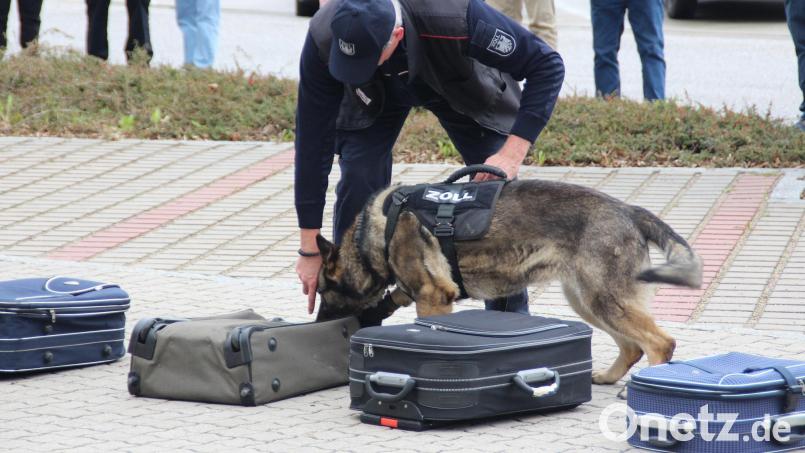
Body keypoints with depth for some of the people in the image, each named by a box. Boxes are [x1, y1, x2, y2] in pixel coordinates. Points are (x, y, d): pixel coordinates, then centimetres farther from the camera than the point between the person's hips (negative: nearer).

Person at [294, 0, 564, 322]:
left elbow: (547, 64, -33)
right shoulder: (323, 39, -37)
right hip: (374, 93, 1)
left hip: (460, 84, -1)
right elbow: (313, 139, -29)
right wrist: (310, 248, -26)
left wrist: (512, 154, -43)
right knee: (358, 183, -17)